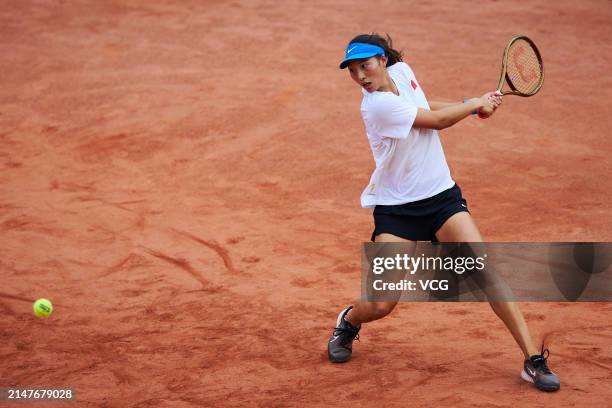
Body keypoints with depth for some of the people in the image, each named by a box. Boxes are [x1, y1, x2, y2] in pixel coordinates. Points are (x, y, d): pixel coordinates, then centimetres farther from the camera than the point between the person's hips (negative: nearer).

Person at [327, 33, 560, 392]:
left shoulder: (401, 71, -1)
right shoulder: (378, 104, -22)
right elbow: (437, 121, -12)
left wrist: (473, 106, 11)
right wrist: (477, 103, 5)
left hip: (442, 197, 5)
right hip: (397, 209, -5)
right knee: (381, 305, -8)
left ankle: (534, 359, -7)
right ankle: (348, 322, 30)